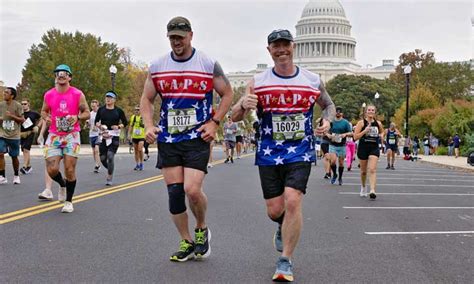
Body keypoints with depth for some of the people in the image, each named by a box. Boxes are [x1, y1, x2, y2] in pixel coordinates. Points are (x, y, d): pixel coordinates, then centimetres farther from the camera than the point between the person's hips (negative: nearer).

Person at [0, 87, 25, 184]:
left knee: (14, 157, 8)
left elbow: (22, 120, -5)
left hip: (14, 136, -2)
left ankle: (16, 176, 28)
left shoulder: (17, 106, -6)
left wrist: (12, 116, -18)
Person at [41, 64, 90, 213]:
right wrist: (46, 117, -3)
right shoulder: (49, 95, 5)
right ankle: (62, 184, 27)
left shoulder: (78, 94, -1)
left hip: (72, 135, -2)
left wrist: (78, 117, -16)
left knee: (69, 169, -5)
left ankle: (69, 202, 11)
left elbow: (87, 113, 4)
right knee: (52, 169, -8)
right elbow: (44, 111, 19)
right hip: (54, 135, 2)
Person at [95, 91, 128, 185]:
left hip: (115, 136, -3)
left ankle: (110, 178, 0)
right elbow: (96, 121, 11)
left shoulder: (118, 111, 1)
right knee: (103, 158, 2)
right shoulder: (101, 109, 6)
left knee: (110, 156, -14)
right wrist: (100, 126, -9)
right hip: (104, 136, 3)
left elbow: (125, 123, 6)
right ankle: (110, 170, 33)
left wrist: (118, 126, -12)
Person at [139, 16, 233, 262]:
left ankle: (202, 229, 15)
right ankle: (187, 243, 19)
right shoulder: (157, 66, 6)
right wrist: (149, 125, -3)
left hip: (198, 138, -3)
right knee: (174, 192, 3)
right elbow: (146, 99, 13)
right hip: (167, 139, 3)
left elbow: (227, 94, 7)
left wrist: (214, 122, -5)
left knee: (192, 189, -15)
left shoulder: (209, 64, -1)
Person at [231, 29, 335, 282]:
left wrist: (327, 121, -3)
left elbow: (328, 104, 19)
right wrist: (243, 105, -24)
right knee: (274, 210, 5)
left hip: (300, 154, -1)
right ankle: (284, 227, 43)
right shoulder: (258, 82, -1)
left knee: (293, 201, -17)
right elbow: (234, 117, -1)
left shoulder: (312, 80, 1)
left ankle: (285, 262, -3)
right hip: (269, 155, 1)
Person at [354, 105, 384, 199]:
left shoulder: (378, 123, 6)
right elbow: (355, 137, -9)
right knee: (363, 171, 13)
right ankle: (363, 186, 38)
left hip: (374, 148, 1)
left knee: (372, 169, -16)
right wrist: (365, 131, -21)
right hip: (363, 148, -1)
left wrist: (381, 135, 3)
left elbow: (382, 132, 26)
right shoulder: (361, 122, -3)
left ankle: (372, 190, -24)